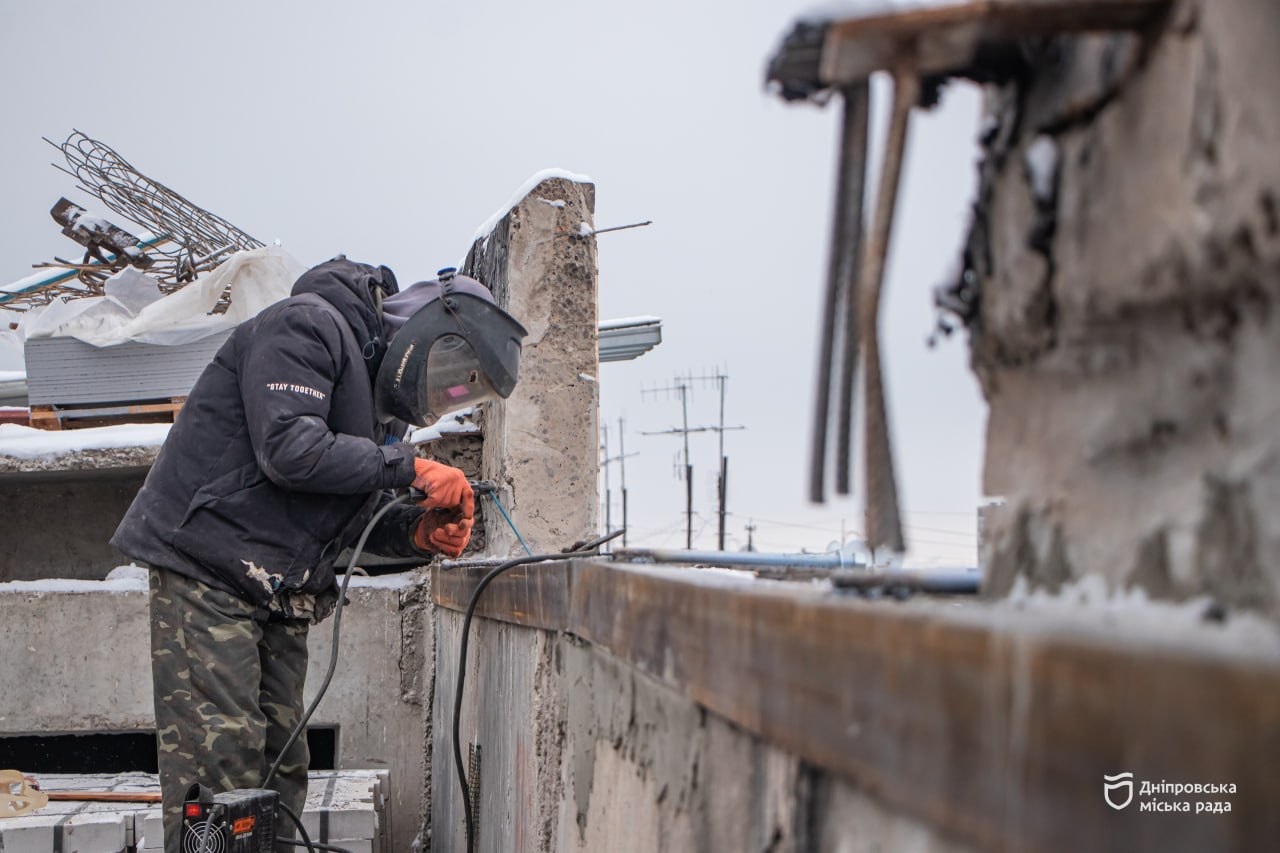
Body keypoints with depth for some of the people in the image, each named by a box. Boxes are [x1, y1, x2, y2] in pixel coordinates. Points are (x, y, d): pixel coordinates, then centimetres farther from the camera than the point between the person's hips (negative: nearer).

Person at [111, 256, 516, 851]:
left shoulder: (376, 385, 19)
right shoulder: (307, 324, -10)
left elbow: (354, 517, 19)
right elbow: (290, 449, -24)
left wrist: (418, 533, -1)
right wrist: (410, 468, -17)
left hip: (280, 597, 9)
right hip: (205, 572, -9)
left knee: (280, 767, 7)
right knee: (220, 760, -13)